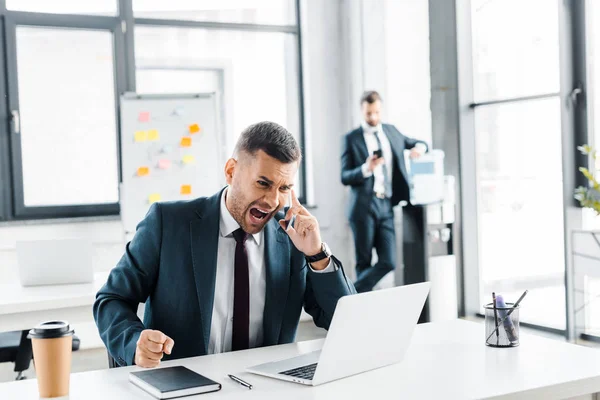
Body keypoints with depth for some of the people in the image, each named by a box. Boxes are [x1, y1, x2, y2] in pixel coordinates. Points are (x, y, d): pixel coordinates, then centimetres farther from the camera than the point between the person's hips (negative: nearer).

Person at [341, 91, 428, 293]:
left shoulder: (391, 132, 16)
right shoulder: (351, 139, 2)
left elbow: (419, 143, 30)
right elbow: (344, 177, -2)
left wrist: (419, 147, 5)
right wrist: (366, 169, -20)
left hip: (386, 207, 4)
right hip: (364, 206, -4)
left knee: (388, 262, -4)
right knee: (364, 263, 2)